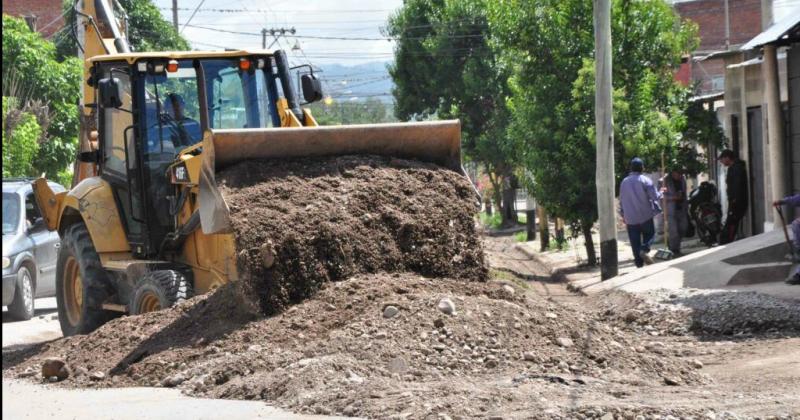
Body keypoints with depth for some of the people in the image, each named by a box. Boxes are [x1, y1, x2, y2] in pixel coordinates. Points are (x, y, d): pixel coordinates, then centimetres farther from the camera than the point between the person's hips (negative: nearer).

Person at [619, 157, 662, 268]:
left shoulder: (624, 182, 6)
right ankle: (645, 249, -12)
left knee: (635, 242, 7)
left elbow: (622, 200, 11)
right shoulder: (645, 180, -8)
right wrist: (661, 193, 11)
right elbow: (655, 196, -11)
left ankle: (639, 263, 5)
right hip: (645, 216, -3)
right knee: (649, 233, 15)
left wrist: (623, 215, 21)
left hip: (631, 218, 3)